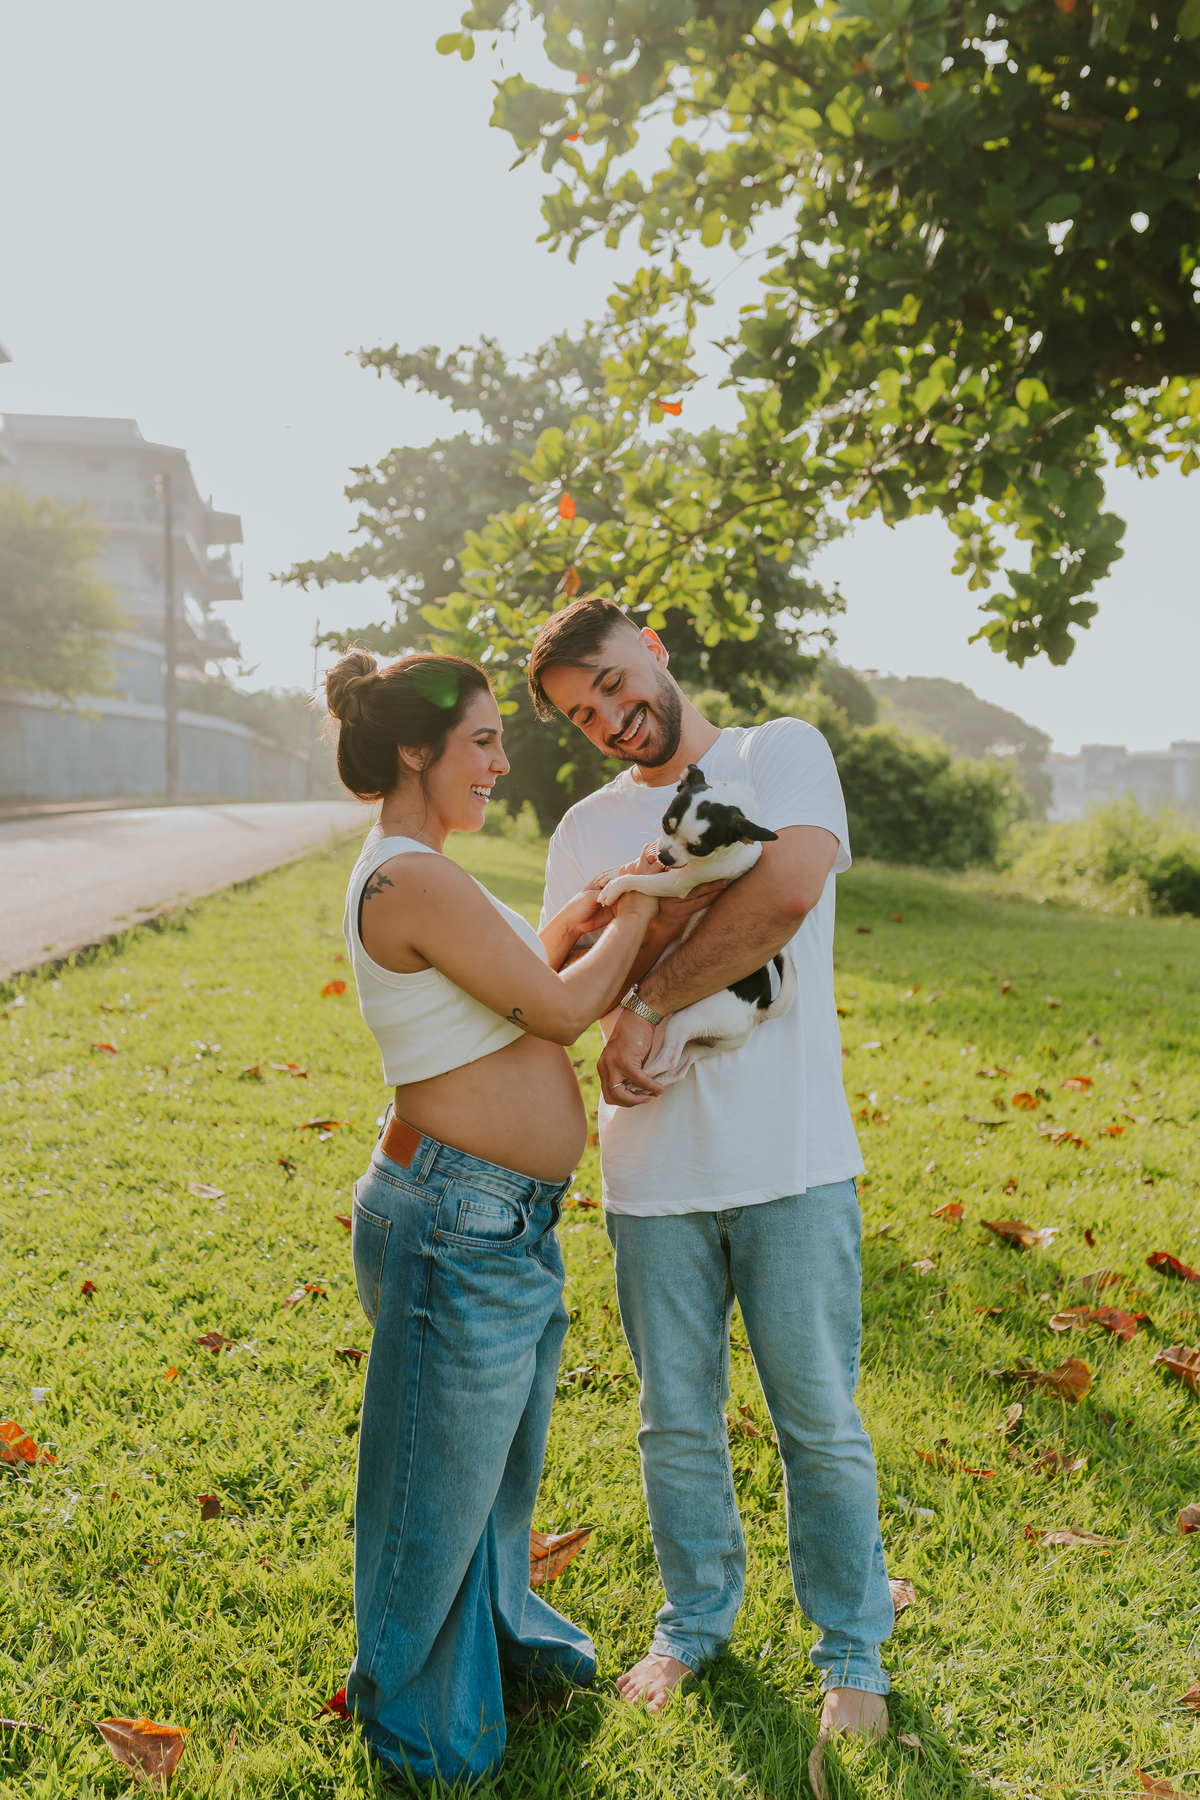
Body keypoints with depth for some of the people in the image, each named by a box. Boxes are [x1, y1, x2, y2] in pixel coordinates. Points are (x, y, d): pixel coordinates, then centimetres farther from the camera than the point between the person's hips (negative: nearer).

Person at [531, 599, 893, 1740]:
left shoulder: (782, 752, -1)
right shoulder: (587, 830, 10)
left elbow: (789, 890, -20)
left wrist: (644, 1002, -13)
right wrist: (683, 903, -16)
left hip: (791, 1161, -3)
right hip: (652, 1171, 4)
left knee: (821, 1423, 9)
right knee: (676, 1424, 16)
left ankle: (850, 1647, 32)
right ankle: (696, 1619, 40)